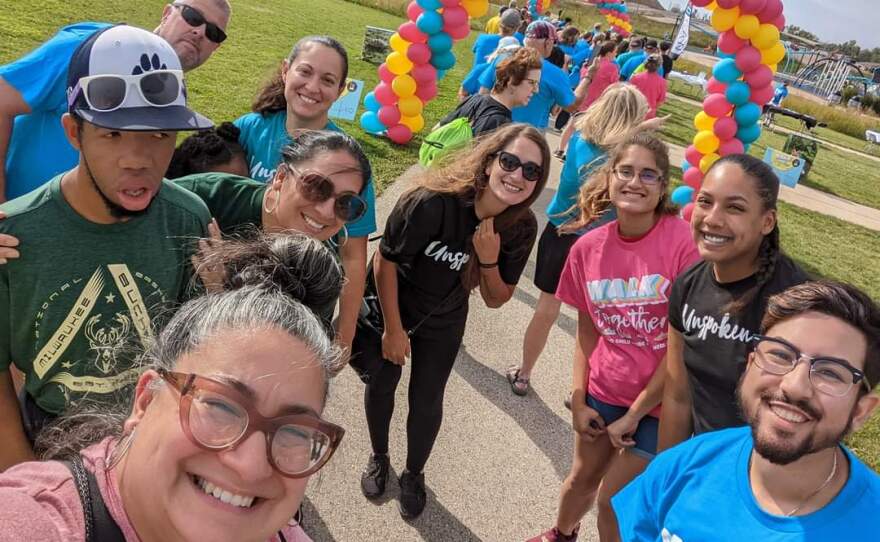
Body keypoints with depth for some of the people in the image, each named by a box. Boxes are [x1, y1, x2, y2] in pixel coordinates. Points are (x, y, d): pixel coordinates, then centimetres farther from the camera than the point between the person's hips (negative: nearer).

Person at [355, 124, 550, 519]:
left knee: (427, 400, 9)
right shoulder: (432, 202, -35)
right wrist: (393, 329, -12)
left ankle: (414, 474, 38)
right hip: (389, 305, -2)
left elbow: (495, 300, -10)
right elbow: (385, 261, -21)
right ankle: (379, 458, 45)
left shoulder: (521, 228, -21)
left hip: (443, 320, 2)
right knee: (381, 384, 16)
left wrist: (490, 260, -31)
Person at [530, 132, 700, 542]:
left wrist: (636, 413, -12)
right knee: (581, 479, 24)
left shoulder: (683, 242, -20)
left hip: (658, 403, -4)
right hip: (602, 392, 4)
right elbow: (587, 329, 4)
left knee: (614, 499, 8)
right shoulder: (588, 248, -6)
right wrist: (578, 401, 1)